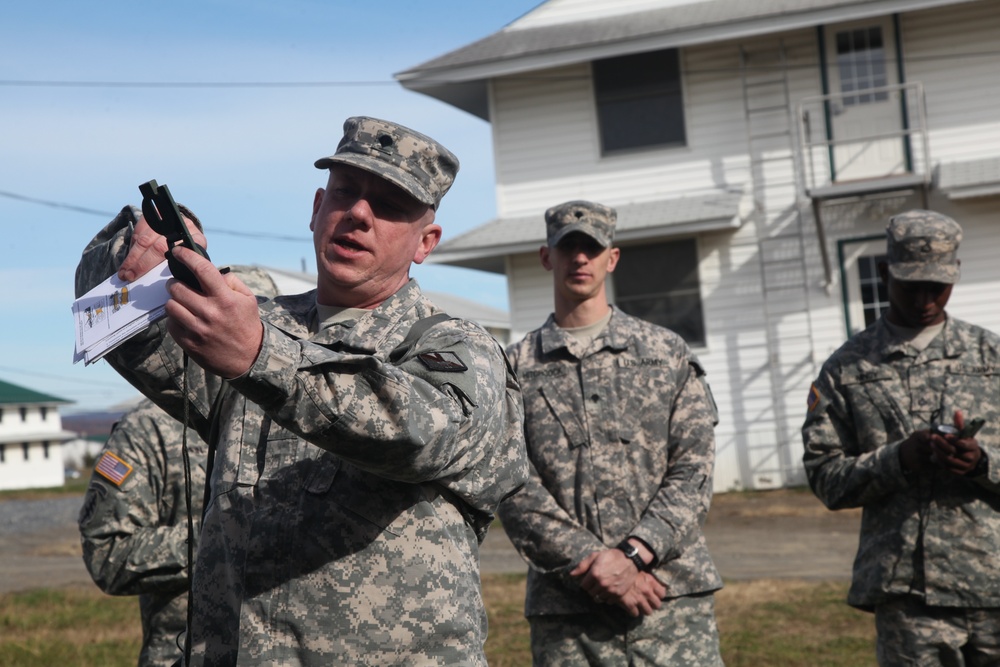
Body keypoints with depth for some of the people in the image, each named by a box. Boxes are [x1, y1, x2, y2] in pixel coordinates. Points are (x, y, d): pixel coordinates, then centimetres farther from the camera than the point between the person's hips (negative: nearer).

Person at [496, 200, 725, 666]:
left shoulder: (668, 353, 11)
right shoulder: (515, 368, 8)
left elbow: (693, 471, 3)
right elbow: (514, 491, -1)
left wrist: (632, 554, -11)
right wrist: (593, 563, -12)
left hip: (674, 598, 0)